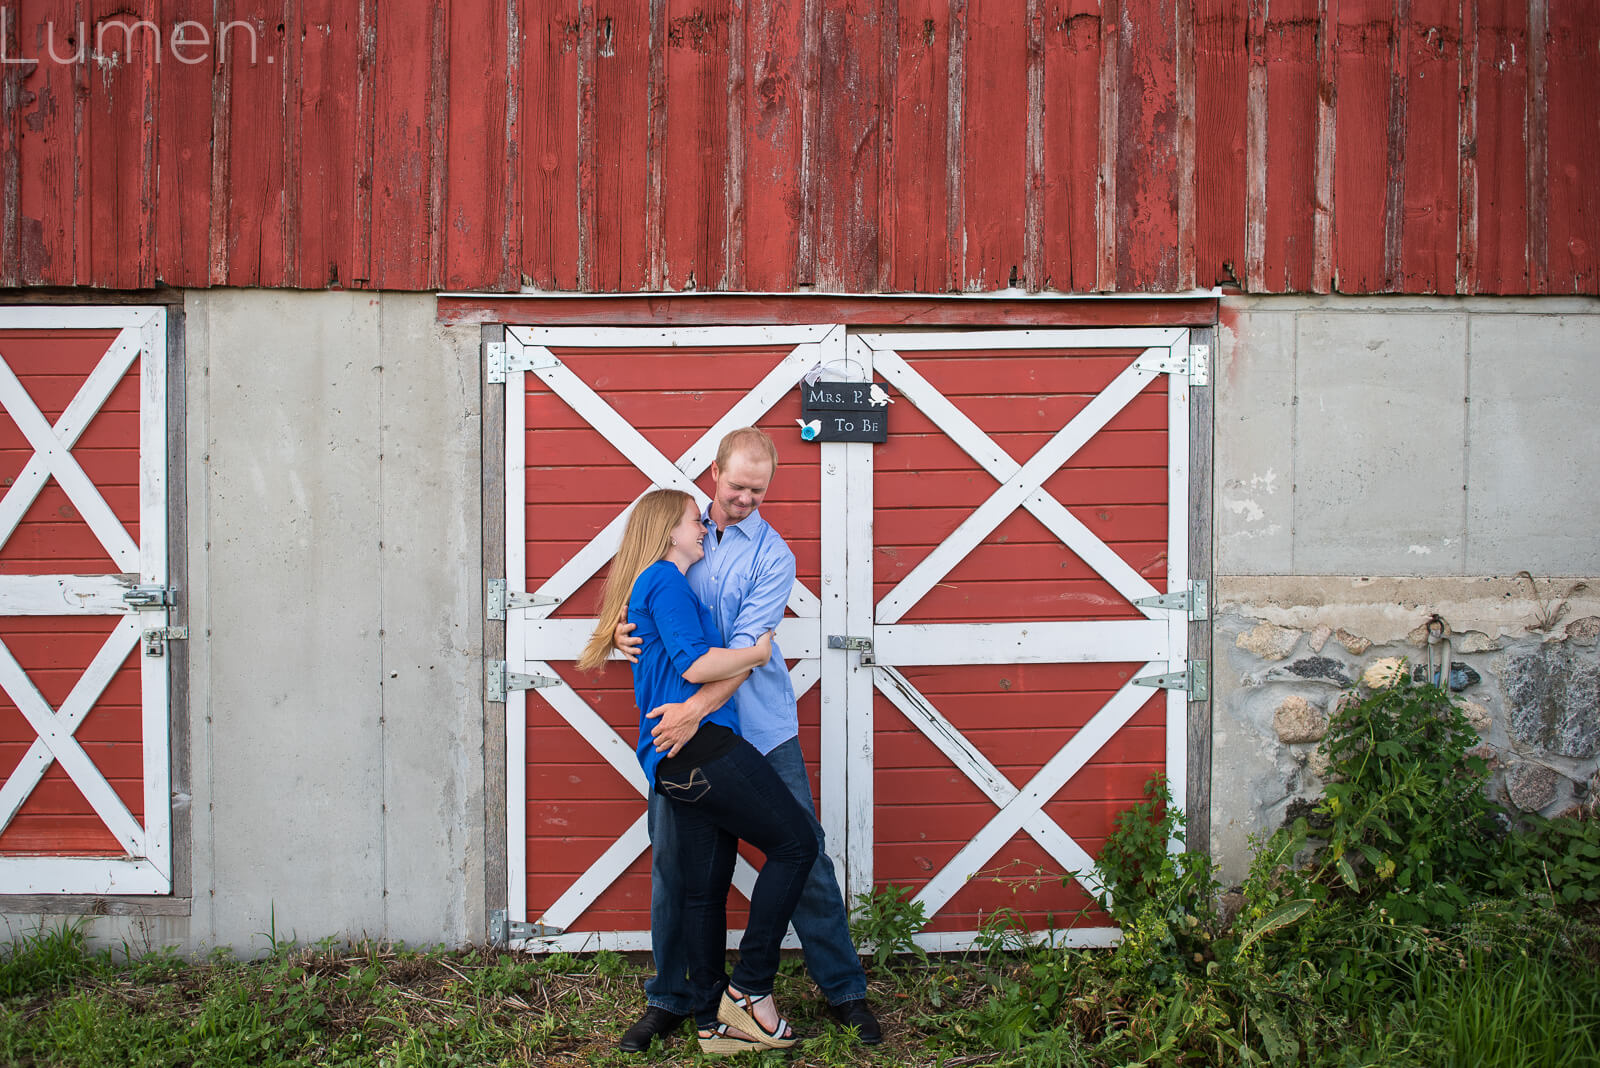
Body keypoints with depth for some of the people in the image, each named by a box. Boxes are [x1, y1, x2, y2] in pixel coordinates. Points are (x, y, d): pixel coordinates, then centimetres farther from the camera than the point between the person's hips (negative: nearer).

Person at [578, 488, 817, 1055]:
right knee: (794, 843, -7)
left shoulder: (649, 585, 26)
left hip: (678, 766, 10)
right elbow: (695, 665, -15)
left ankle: (714, 1021, 13)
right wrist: (759, 652, -3)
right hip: (701, 744, -10)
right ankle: (748, 988, -5)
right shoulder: (665, 580, -6)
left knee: (706, 888, 9)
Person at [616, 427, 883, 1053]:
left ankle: (844, 990, 17)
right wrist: (622, 629, -6)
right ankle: (667, 1001, 22)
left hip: (760, 729, -2)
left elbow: (746, 648, -16)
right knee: (672, 862, 6)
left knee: (804, 856, 2)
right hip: (681, 727, 2)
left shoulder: (772, 555, -4)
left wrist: (696, 709, -29)